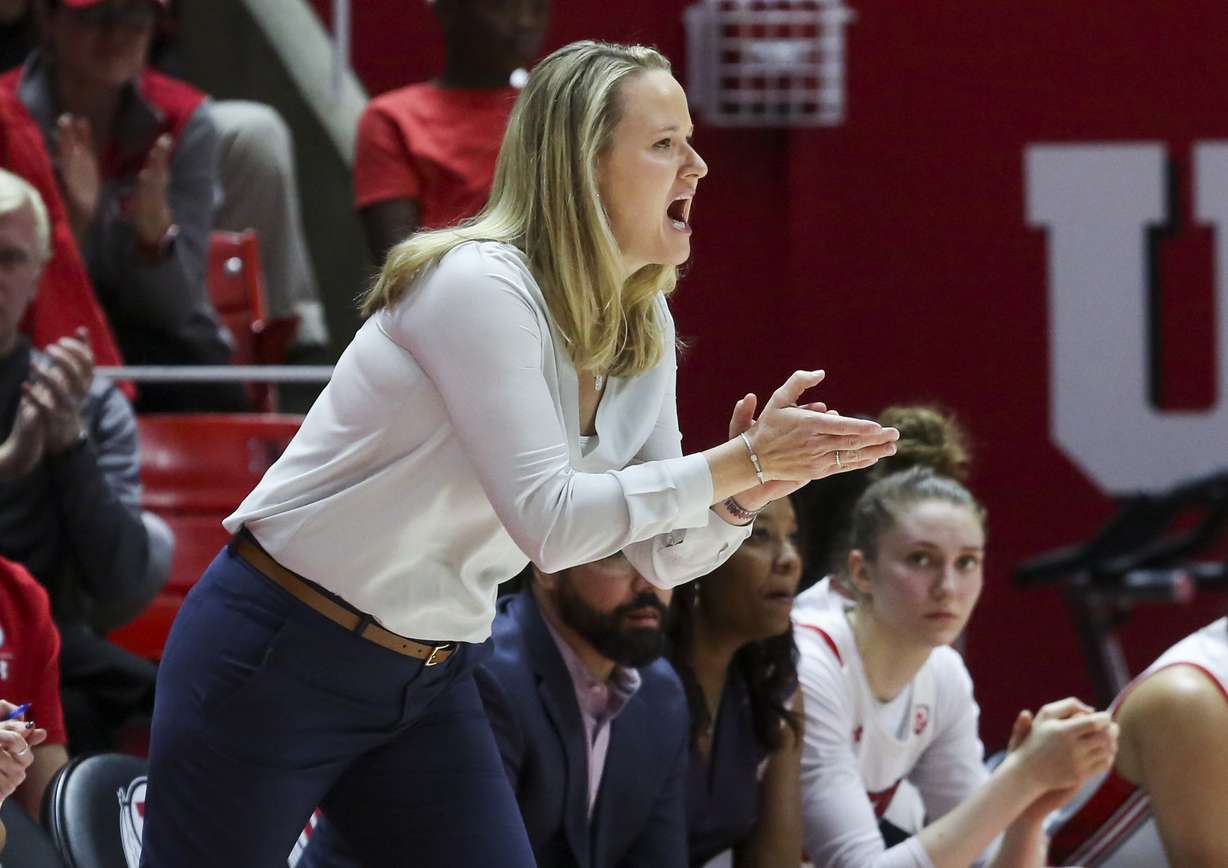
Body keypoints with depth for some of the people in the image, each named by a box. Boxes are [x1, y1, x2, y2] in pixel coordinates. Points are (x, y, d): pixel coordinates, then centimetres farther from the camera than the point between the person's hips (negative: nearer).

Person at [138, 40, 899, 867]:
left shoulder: (644, 330, 3)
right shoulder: (481, 286, -21)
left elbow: (666, 555, 6)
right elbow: (549, 520, -29)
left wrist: (744, 494, -15)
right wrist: (739, 462, -25)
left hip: (432, 682, 8)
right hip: (281, 659, -8)